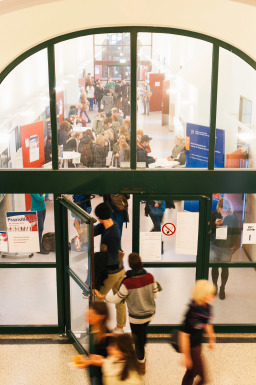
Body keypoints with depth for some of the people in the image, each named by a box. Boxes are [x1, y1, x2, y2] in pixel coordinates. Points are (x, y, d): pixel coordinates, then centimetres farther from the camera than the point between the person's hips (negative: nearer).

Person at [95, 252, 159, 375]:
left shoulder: (128, 283, -28)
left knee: (138, 339, 17)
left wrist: (102, 296, -1)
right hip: (150, 313, 5)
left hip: (136, 317, -5)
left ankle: (141, 364, 37)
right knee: (142, 331, 33)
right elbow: (155, 295, -4)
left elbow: (116, 299, -15)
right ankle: (141, 352, 57)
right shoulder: (150, 277, -15)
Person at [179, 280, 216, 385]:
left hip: (198, 344, 8)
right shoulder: (193, 312, -34)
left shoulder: (206, 307, -8)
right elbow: (184, 335, -28)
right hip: (191, 348, -8)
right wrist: (186, 356, -22)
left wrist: (212, 339, 22)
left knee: (192, 371, 25)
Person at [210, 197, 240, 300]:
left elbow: (236, 232, 2)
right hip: (214, 246, 1)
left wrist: (235, 244, -4)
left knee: (225, 268, 10)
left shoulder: (233, 216, -8)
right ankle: (214, 286, 33)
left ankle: (222, 288, 29)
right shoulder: (214, 215, -7)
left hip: (227, 247, -1)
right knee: (214, 268, 11)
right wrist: (214, 223, -21)